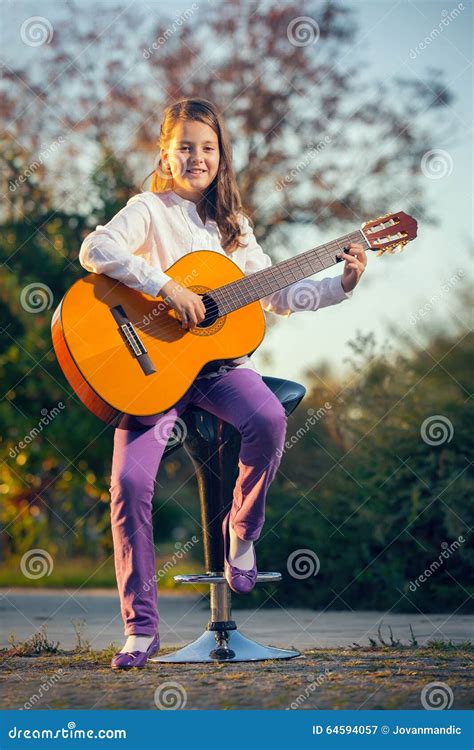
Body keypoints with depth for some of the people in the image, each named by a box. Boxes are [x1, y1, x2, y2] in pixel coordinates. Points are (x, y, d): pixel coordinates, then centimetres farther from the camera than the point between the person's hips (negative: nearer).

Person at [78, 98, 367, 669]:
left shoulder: (232, 225, 15)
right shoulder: (150, 210, -2)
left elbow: (275, 297, 19)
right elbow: (95, 249, -22)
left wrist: (340, 285, 8)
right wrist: (168, 288, -26)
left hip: (219, 360, 4)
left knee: (269, 419, -29)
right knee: (130, 480, -21)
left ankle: (241, 534, -1)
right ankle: (140, 627, -9)